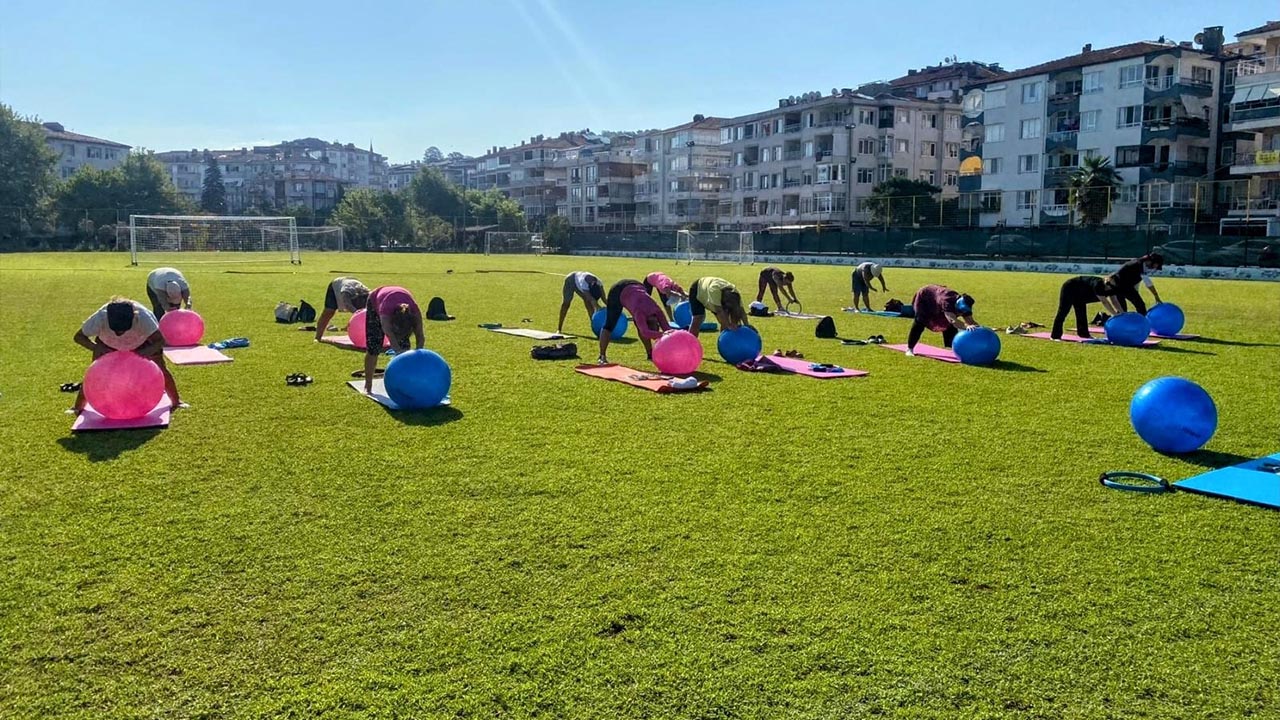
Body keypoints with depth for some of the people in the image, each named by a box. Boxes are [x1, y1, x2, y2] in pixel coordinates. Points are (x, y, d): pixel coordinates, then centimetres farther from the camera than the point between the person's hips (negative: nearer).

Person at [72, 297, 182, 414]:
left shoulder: (143, 317, -42)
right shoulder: (100, 318, -39)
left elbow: (160, 340, -32)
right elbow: (78, 336, -24)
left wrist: (148, 351, -52)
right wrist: (95, 348, -42)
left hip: (143, 340, -1)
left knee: (160, 368, -6)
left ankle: (176, 401, 13)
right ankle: (78, 407, 9)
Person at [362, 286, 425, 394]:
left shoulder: (415, 312, -40)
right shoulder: (386, 310, -48)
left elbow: (419, 336, -38)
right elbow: (389, 333, -62)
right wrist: (399, 351, -76)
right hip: (375, 303, -2)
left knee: (404, 345, -10)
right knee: (373, 346, -6)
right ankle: (368, 386, 4)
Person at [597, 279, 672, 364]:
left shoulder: (657, 311, -25)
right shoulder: (640, 313, -40)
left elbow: (668, 329, -25)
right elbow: (645, 333, -55)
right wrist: (661, 335, -69)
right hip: (619, 291, -5)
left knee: (640, 326, 6)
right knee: (609, 325, -9)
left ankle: (650, 354, 14)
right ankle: (602, 357, -8)